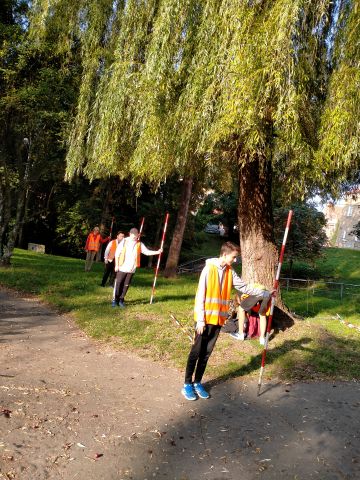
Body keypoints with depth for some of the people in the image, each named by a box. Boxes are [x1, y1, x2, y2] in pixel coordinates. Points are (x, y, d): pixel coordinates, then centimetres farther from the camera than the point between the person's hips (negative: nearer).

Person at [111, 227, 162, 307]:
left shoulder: (139, 244, 5)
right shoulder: (124, 241, -3)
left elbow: (147, 251, 5)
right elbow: (117, 253, -1)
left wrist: (157, 252, -8)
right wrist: (116, 265, -4)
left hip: (131, 269, 3)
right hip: (122, 268, -3)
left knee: (126, 285, 7)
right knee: (118, 284, 0)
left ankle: (121, 300, 19)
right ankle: (114, 300, 11)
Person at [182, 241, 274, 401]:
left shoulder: (230, 272, 6)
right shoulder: (209, 269, -12)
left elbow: (245, 288, 13)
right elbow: (200, 295, -12)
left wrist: (265, 294, 11)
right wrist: (200, 320, -14)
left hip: (218, 319, 6)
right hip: (205, 319, -6)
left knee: (206, 353, 12)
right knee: (196, 352, 2)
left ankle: (197, 383, 23)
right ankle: (187, 385, 12)